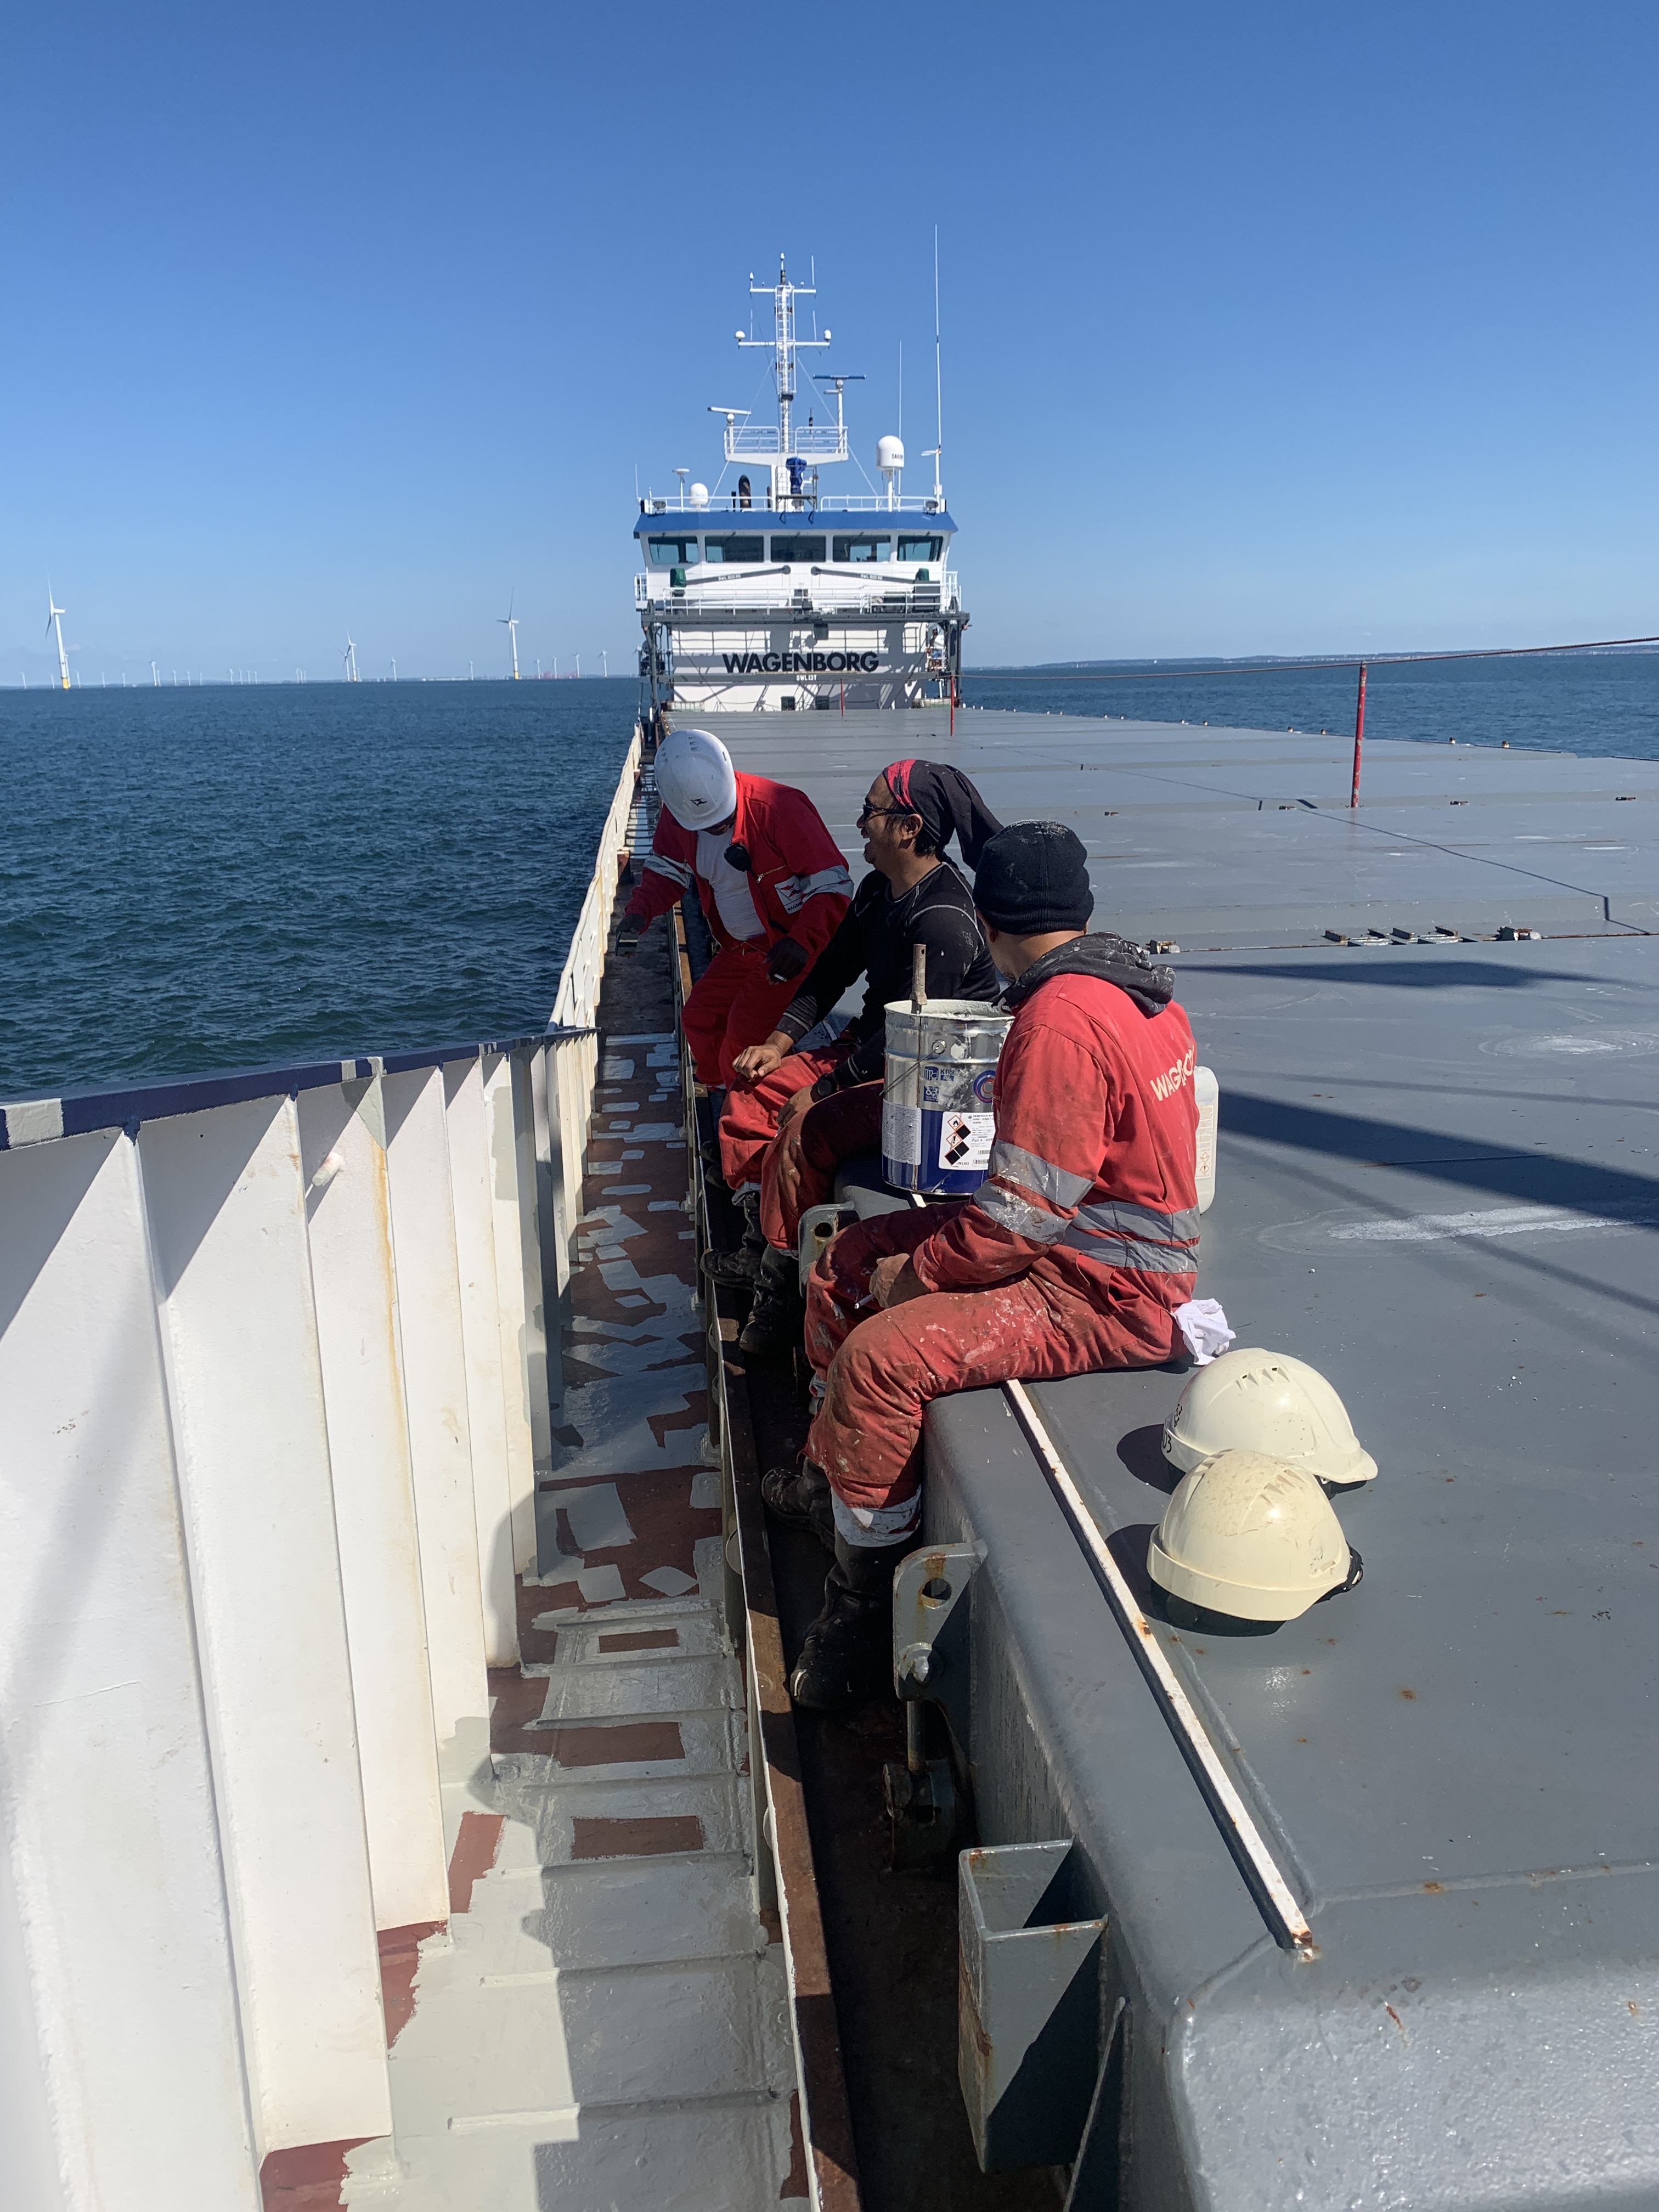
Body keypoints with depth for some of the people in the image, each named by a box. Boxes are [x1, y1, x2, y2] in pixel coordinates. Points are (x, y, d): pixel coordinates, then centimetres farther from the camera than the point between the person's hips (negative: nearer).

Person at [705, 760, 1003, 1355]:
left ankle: (783, 1289, -14)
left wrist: (820, 1093, -21)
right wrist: (778, 1044, 4)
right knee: (754, 1092, 5)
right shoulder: (879, 891, 5)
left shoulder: (944, 920, -25)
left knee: (808, 1132, -28)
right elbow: (832, 971, 15)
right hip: (871, 1049, 10)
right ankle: (759, 1244, 9)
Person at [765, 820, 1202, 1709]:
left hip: (1105, 1296, -10)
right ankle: (825, 1477, 30)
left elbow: (1022, 1213, -24)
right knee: (846, 1264, 12)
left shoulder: (1060, 1020, -25)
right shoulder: (1133, 987, 6)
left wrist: (919, 1272, -11)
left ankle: (865, 1597, -8)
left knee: (882, 1355, -27)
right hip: (1094, 1234, 10)